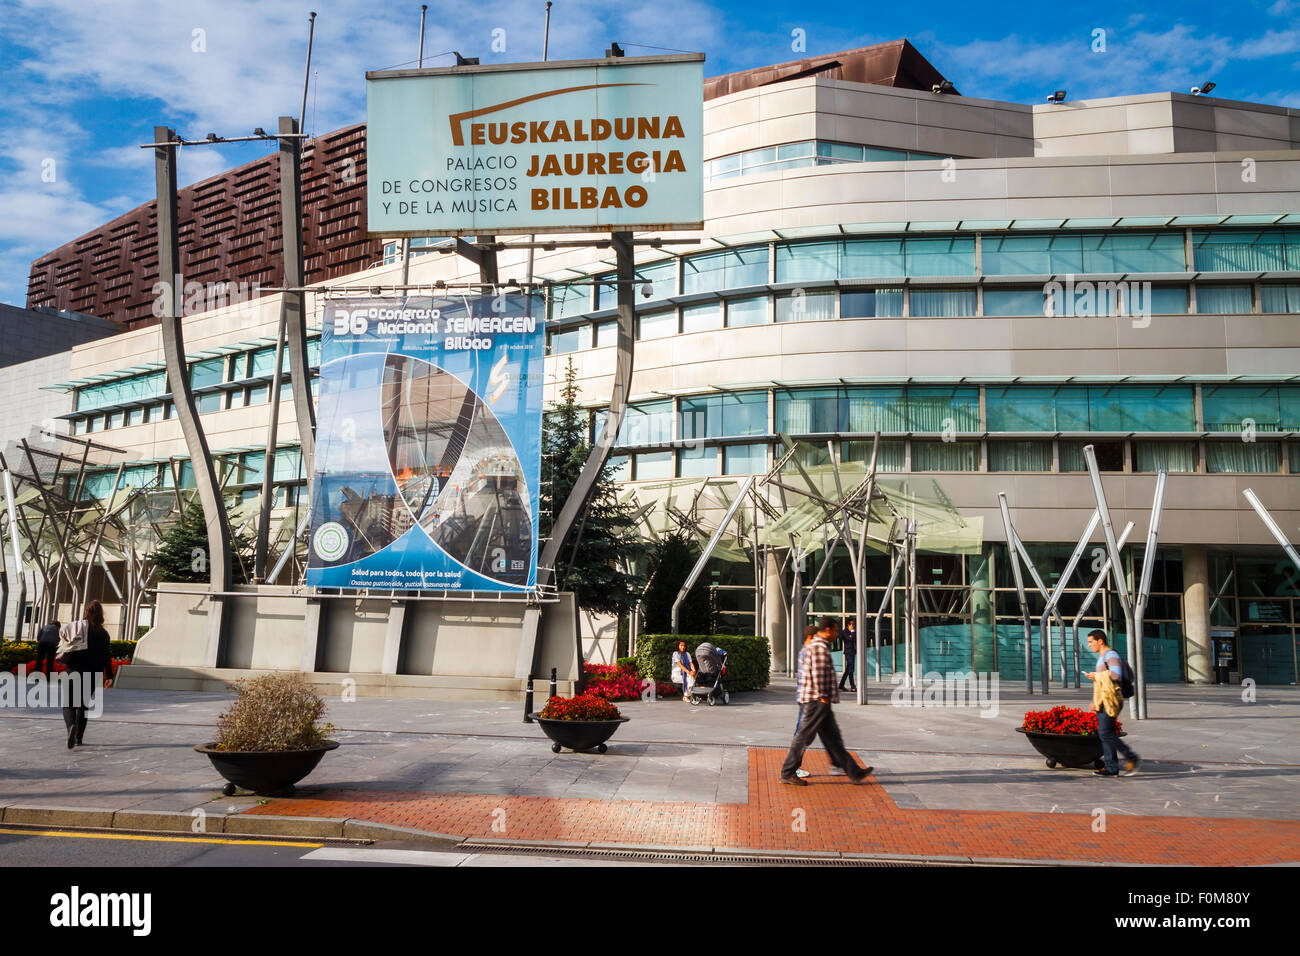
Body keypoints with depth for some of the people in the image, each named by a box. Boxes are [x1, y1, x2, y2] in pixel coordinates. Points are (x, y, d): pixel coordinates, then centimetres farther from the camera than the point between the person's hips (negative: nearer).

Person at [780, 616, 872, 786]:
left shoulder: (815, 645, 19)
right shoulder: (820, 646, -14)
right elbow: (817, 673, -21)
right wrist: (822, 696, -17)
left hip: (820, 703, 11)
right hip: (817, 701, -11)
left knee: (832, 737, 10)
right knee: (804, 737, -4)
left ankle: (854, 773, 14)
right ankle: (787, 774, 3)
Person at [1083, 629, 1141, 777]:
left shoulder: (1111, 655, -11)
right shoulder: (1102, 657, 21)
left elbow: (1116, 675, -27)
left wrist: (1096, 676, -14)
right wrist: (1095, 701, 25)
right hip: (1104, 702, 10)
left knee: (1106, 734, -13)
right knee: (1104, 734, 6)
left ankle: (1132, 758, -5)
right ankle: (1112, 769, 7)